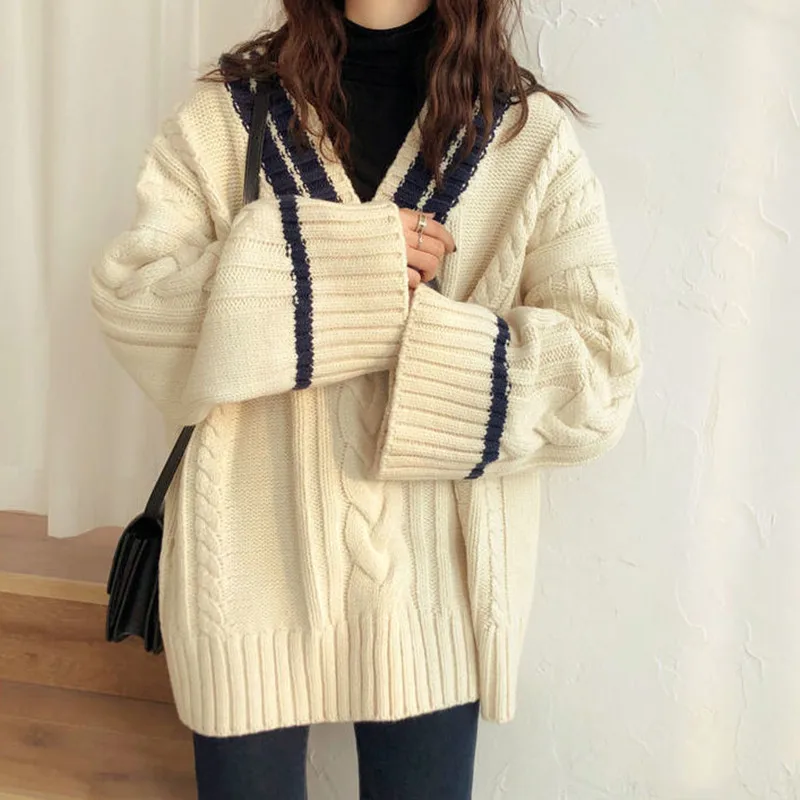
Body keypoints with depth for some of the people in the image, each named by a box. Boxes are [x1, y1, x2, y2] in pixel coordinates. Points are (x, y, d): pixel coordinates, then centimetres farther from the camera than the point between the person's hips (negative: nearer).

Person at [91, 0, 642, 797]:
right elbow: (127, 299, -9)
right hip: (251, 557, 1)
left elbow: (599, 370, -8)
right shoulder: (222, 117, 2)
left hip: (432, 573, 0)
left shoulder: (532, 137, -2)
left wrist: (408, 338, -18)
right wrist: (335, 266, -18)